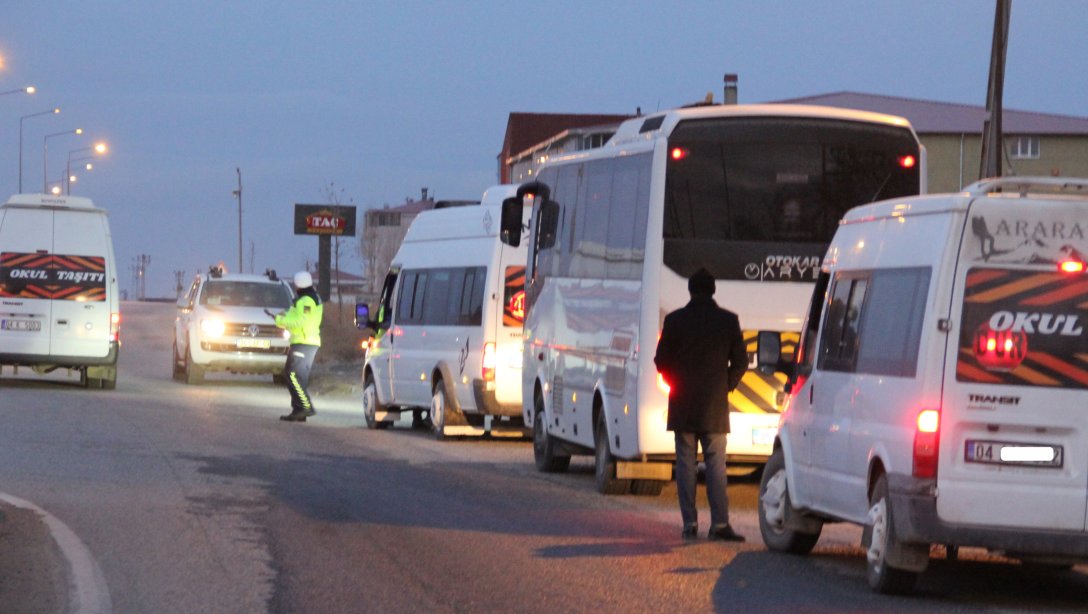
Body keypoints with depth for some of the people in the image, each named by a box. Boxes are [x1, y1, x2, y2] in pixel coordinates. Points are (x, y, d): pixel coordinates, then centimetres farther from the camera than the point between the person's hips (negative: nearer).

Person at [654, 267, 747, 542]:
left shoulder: (675, 320, -3)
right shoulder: (728, 321, -2)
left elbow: (661, 360, 1)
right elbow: (740, 362, 0)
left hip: (683, 405, 0)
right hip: (715, 406, 0)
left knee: (686, 463, 4)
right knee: (716, 464, 2)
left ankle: (689, 522, 2)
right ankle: (719, 522, -5)